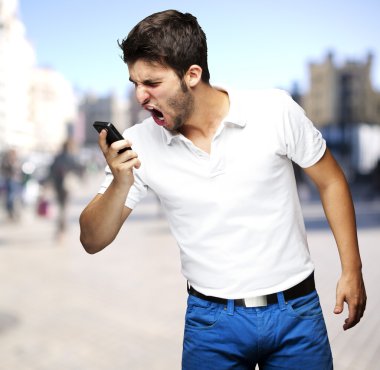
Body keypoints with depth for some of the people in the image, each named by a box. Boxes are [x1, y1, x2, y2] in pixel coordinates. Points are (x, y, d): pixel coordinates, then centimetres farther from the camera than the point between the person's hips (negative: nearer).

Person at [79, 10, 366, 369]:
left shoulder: (275, 110, -12)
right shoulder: (138, 144, -9)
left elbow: (330, 181, 1)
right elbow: (92, 241, -6)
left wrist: (351, 270, 0)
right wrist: (120, 183, -25)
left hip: (296, 311, 0)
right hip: (211, 321, 1)